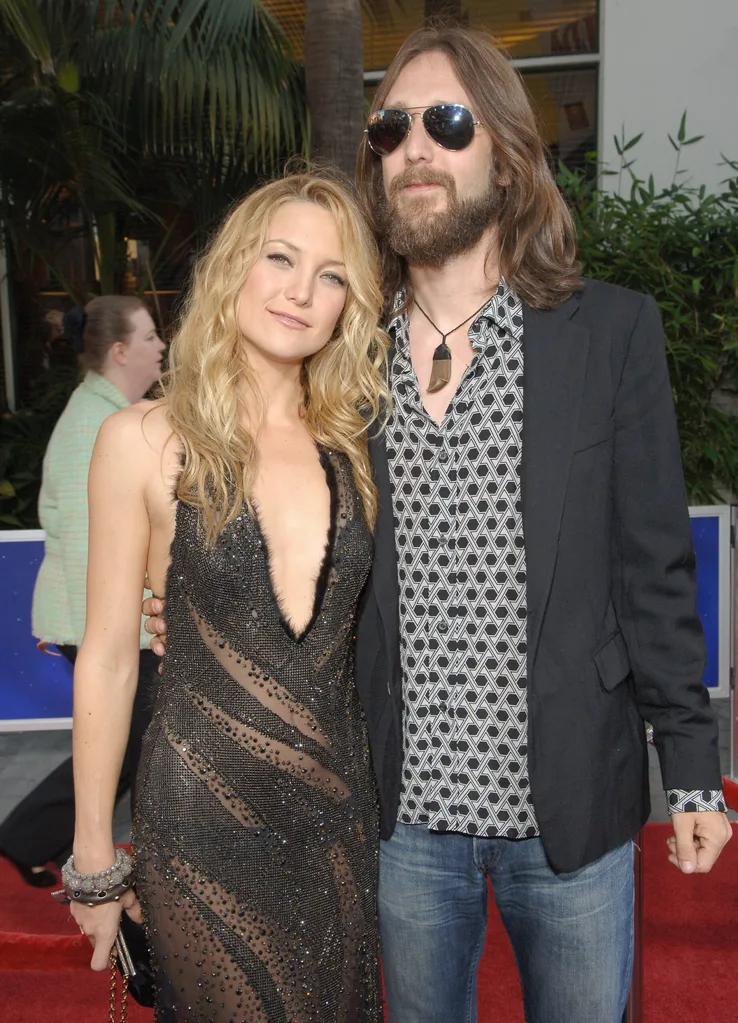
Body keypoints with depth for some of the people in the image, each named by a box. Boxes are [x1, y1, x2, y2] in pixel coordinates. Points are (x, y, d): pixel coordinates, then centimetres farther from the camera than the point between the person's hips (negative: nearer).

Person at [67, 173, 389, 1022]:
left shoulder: (351, 446, 2)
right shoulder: (145, 441, -10)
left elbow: (359, 633, 9)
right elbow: (107, 659, -6)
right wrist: (94, 859, -1)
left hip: (341, 806, 4)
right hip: (201, 817, -3)